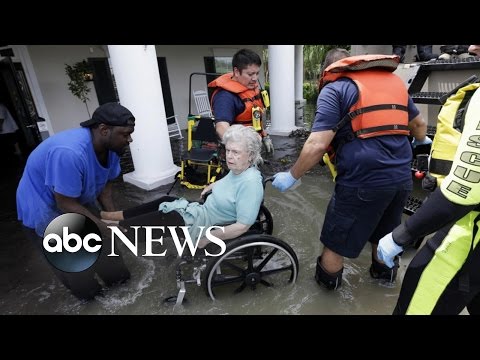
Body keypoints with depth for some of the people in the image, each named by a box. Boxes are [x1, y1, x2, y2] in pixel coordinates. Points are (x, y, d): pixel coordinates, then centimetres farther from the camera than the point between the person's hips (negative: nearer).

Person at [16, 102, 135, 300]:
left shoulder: (111, 147, -15)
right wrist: (103, 226, -24)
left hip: (79, 199, 7)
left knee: (101, 244, 12)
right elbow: (66, 204, -32)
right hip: (44, 207, -6)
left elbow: (104, 184, -2)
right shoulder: (70, 153, -40)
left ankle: (116, 278, 33)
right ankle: (88, 293, 28)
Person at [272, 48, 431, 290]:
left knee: (335, 240, 17)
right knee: (384, 234, 31)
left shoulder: (334, 88, -3)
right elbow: (419, 124, 29)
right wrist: (419, 141, 50)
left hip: (363, 180, -7)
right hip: (401, 177, 7)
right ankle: (384, 272, 54)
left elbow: (317, 145, -15)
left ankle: (328, 279, 39)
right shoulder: (394, 80, 17)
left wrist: (292, 176, -3)